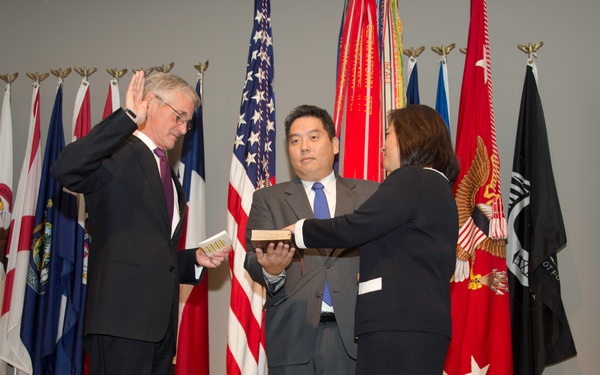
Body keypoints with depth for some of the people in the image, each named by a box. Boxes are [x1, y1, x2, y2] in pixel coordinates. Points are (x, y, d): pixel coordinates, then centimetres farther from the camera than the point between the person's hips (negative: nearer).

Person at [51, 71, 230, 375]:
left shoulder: (168, 176, 24)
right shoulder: (119, 152, -2)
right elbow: (65, 169, -25)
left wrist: (196, 259, 10)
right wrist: (128, 117, -23)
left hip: (161, 325, 8)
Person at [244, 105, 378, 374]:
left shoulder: (369, 194, 11)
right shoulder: (267, 199, 11)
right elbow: (254, 260, 0)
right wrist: (270, 271, -21)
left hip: (354, 331, 0)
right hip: (293, 333, 0)